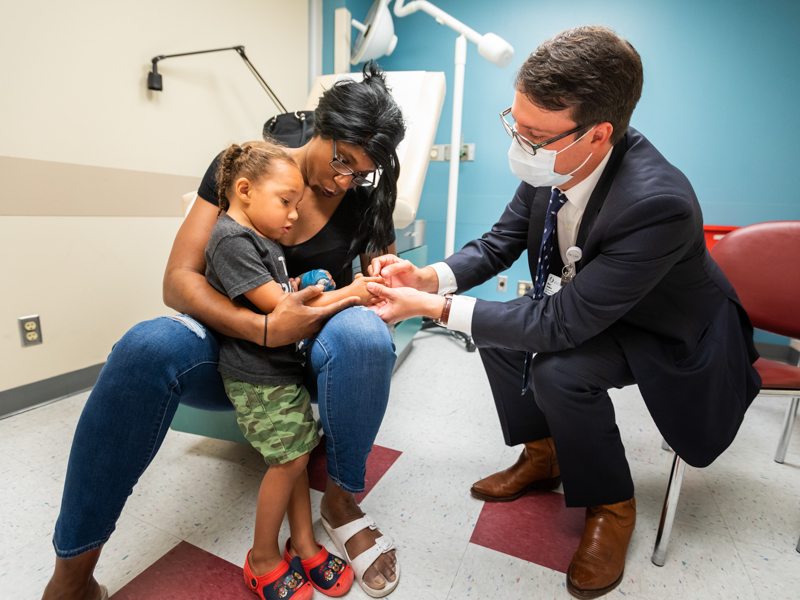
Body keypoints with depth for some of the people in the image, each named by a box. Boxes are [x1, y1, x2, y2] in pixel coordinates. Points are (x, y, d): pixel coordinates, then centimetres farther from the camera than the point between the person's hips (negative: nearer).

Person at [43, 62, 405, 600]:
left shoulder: (365, 199, -1)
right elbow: (178, 280, -13)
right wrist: (266, 329, -29)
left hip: (314, 355, 1)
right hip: (234, 344, 0)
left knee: (362, 334, -34)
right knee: (149, 347, -32)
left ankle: (343, 498, -8)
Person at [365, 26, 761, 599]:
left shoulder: (659, 205, -38)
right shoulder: (554, 163, -16)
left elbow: (561, 322, -36)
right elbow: (501, 241, -6)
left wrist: (436, 309, -35)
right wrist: (430, 278, -23)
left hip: (672, 335, -6)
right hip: (587, 308, 7)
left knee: (559, 370, -30)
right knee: (498, 323, -6)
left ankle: (611, 508, 3)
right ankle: (542, 456, 16)